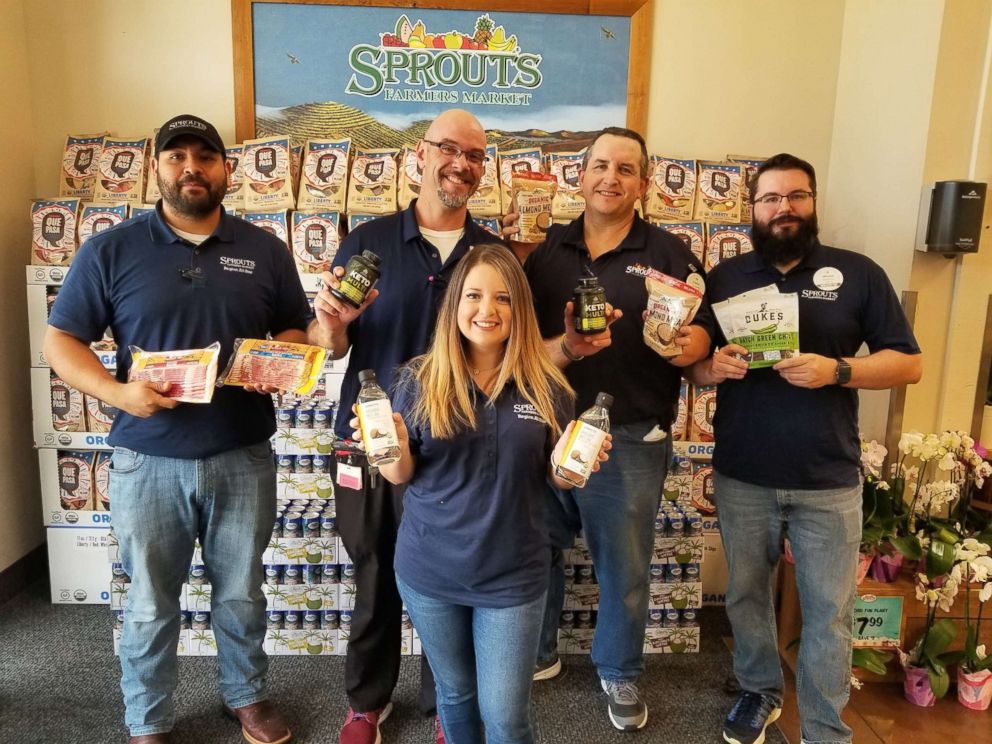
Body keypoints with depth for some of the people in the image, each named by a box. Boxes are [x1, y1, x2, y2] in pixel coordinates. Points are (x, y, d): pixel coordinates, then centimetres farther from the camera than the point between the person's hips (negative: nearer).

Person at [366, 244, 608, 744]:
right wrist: (393, 446, -23)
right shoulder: (420, 380, -8)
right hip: (430, 570, 1)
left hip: (513, 575, -1)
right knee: (454, 692, 23)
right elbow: (401, 476, -2)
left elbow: (556, 477, 3)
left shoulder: (545, 387, -7)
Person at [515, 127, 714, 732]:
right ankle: (537, 653, 43)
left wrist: (684, 345, -25)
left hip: (629, 439, -2)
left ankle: (620, 672, 39)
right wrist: (563, 346, -17)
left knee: (625, 567, 13)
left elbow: (701, 336, -2)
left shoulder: (669, 254, -1)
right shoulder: (548, 249, 5)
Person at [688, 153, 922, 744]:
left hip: (829, 481, -2)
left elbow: (908, 363, -1)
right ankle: (760, 692, 39)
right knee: (746, 595, 16)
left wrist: (836, 371, -19)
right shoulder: (725, 277, 6)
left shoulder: (858, 273, 0)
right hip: (741, 477, 2)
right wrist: (713, 365, -14)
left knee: (829, 612, 7)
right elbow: (690, 362, 9)